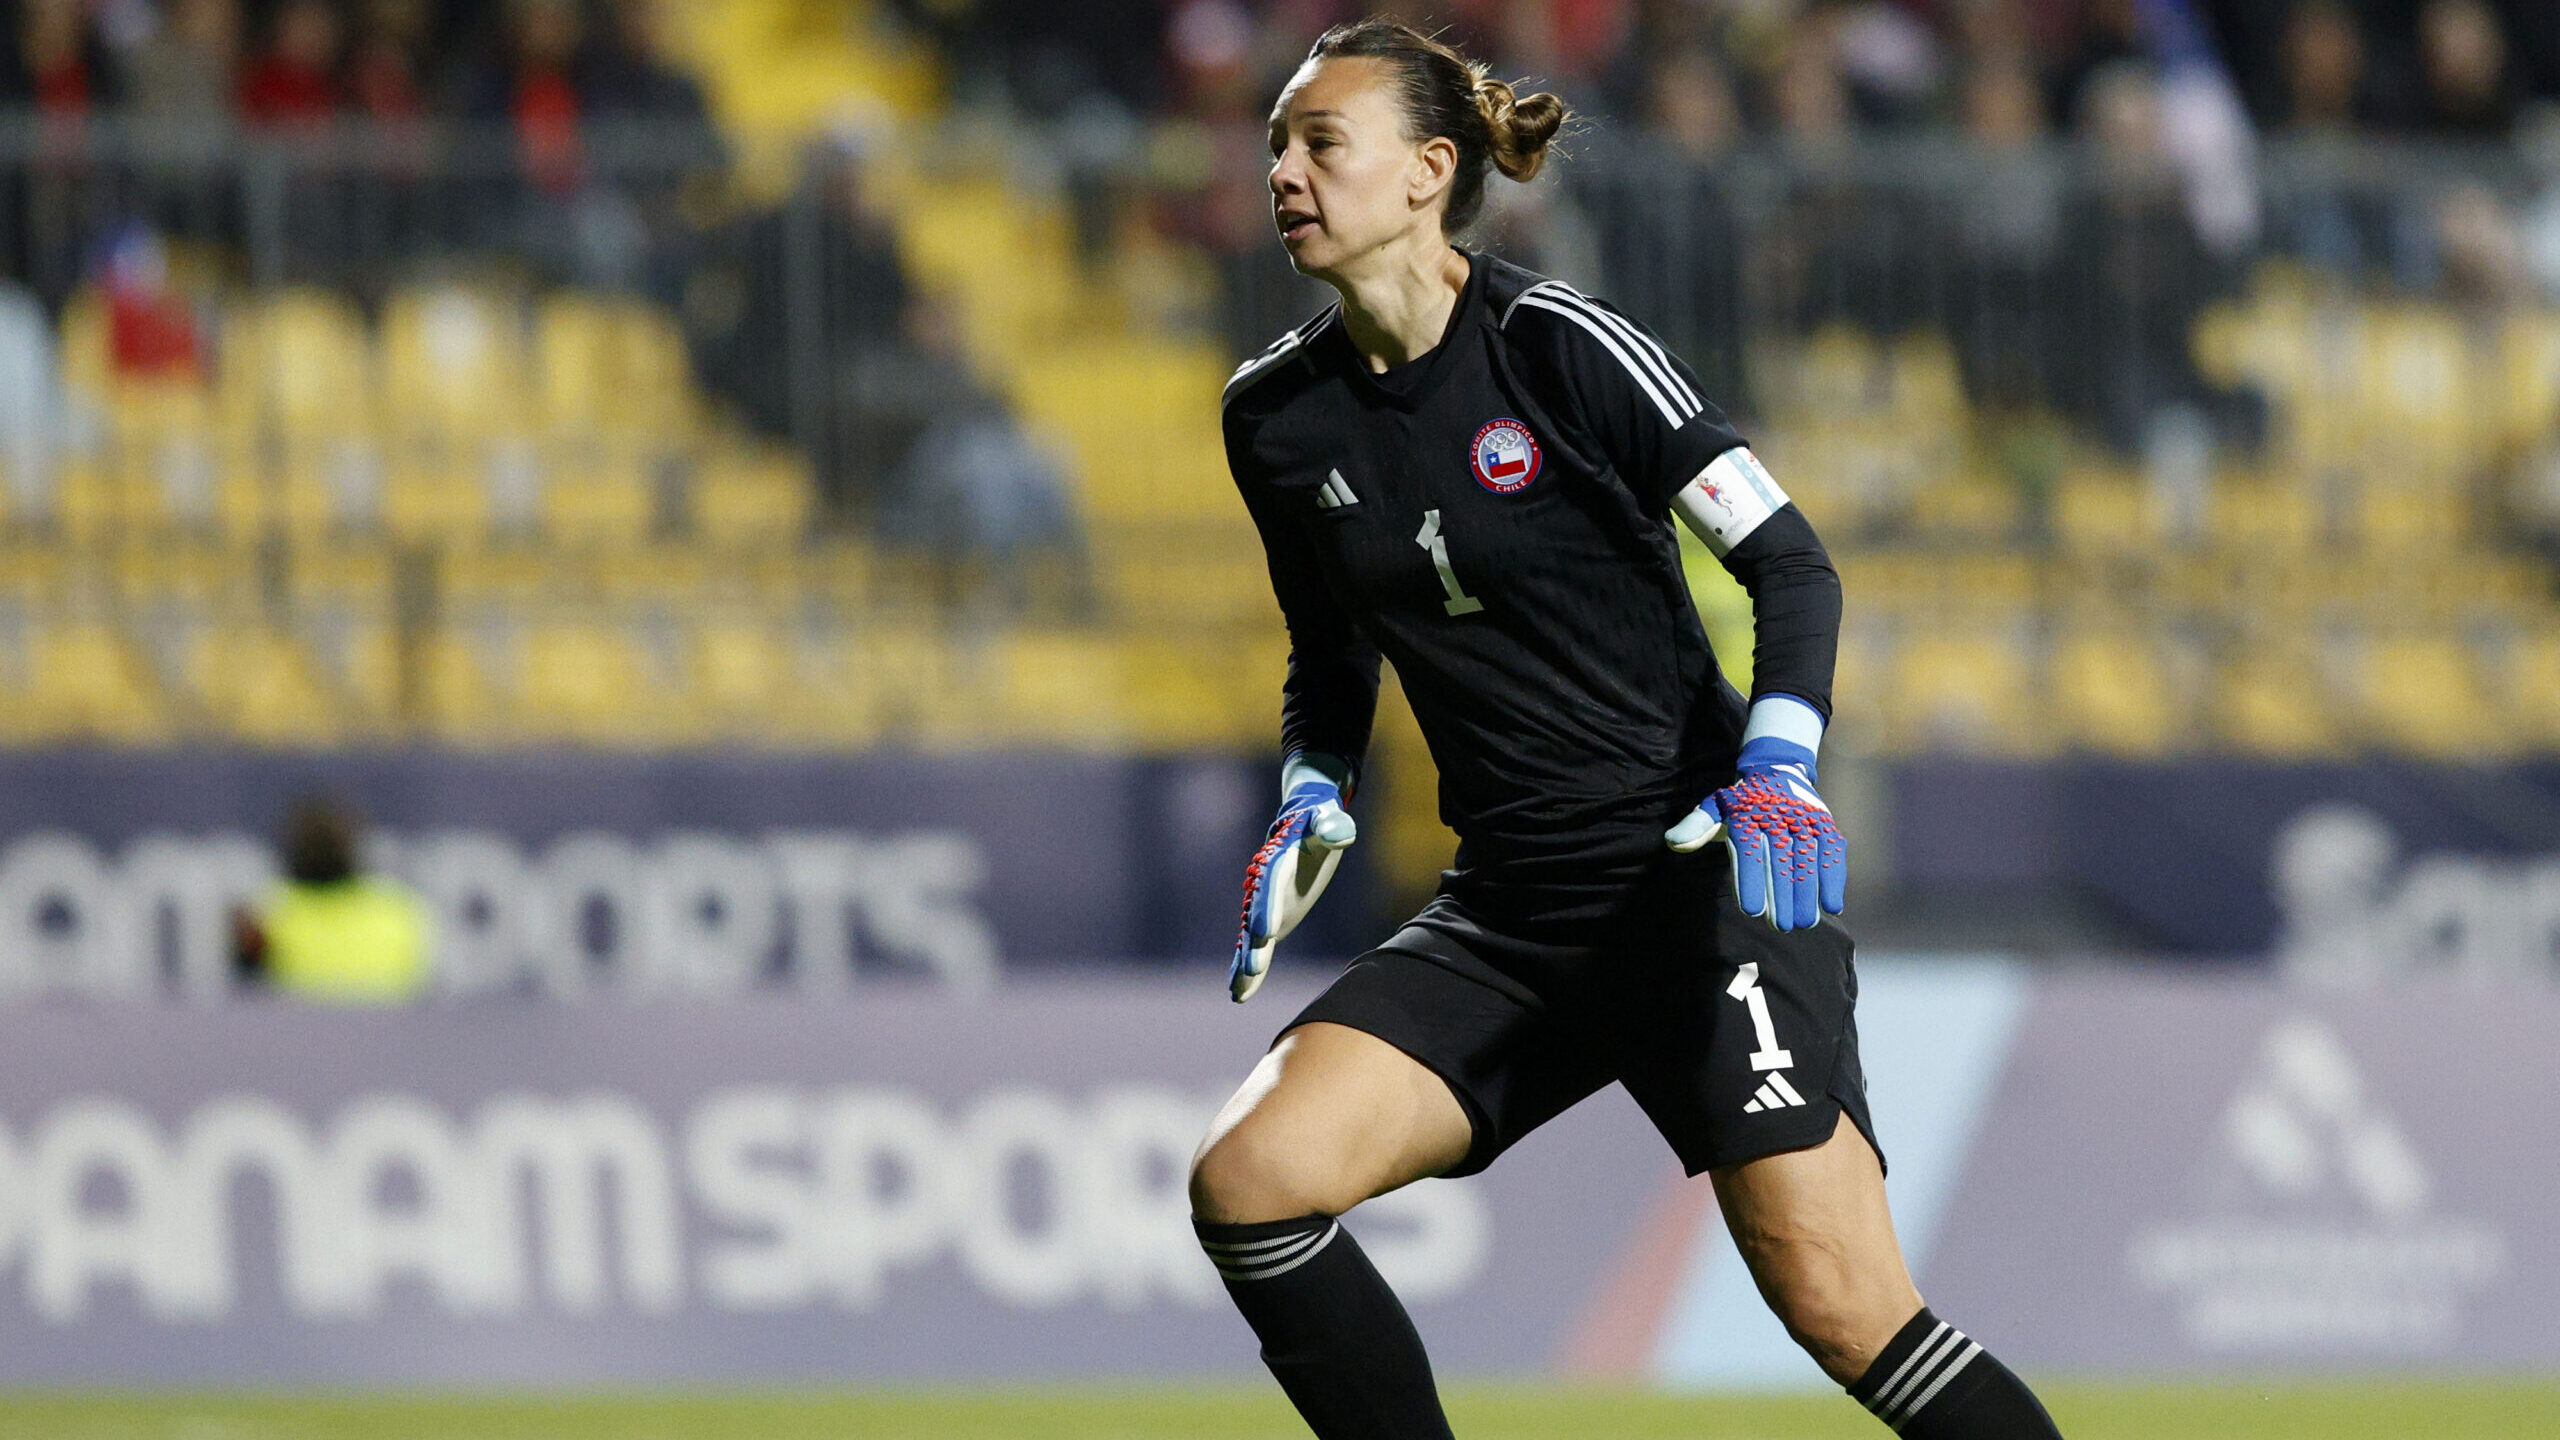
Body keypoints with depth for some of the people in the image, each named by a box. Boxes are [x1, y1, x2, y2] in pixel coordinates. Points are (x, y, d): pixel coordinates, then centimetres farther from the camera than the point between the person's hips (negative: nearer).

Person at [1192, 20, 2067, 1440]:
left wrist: (1775, 768, -25)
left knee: (1840, 1307, -14)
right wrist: (1308, 815, 2)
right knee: (1245, 1181, -13)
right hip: (1506, 909, 6)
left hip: (1698, 875, -6)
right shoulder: (1276, 415, 5)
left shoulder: (1559, 346, -12)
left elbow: (1789, 563, -10)